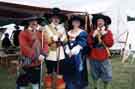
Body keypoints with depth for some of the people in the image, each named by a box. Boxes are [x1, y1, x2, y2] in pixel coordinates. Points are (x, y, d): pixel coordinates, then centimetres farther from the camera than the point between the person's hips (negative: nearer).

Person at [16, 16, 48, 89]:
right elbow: (25, 47, -19)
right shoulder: (23, 33, -8)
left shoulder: (40, 33, 11)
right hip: (27, 62, -6)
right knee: (22, 81, 2)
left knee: (36, 80, 19)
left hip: (38, 62, 6)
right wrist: (36, 56, -23)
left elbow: (45, 43, 2)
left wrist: (43, 54, -17)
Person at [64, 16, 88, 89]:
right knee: (69, 73, 6)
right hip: (69, 55, 4)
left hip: (78, 56, -4)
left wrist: (73, 51, -16)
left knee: (77, 72, -2)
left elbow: (82, 44, -10)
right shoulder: (69, 32, 15)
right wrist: (68, 51, -8)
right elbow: (66, 42, 9)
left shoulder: (83, 33, -1)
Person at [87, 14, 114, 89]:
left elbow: (110, 44, -12)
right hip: (93, 57, 1)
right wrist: (93, 36, -18)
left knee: (107, 76, 2)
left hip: (104, 58, -1)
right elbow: (88, 44, -5)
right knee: (95, 75, 14)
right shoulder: (93, 32, 2)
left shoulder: (108, 32, 0)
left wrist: (104, 35, -17)